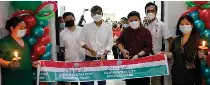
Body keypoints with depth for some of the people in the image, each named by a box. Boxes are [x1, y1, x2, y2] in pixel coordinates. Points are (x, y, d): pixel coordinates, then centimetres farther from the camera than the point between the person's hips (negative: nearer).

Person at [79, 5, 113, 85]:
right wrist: (90, 50, -15)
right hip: (89, 58, -1)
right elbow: (81, 41, 0)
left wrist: (104, 54, -13)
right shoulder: (86, 27, -4)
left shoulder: (108, 27, -2)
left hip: (102, 57, 1)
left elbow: (110, 43, 1)